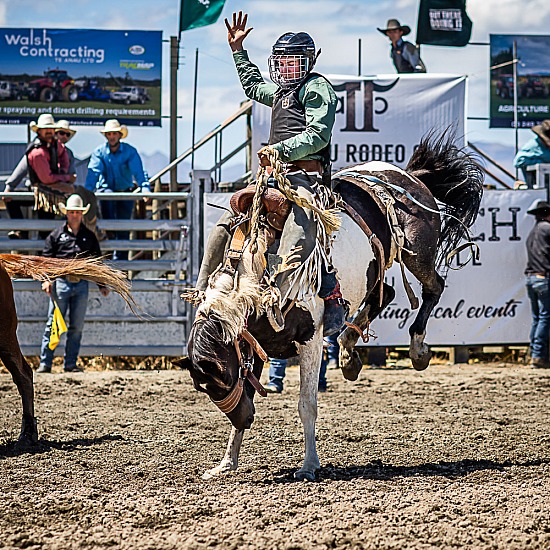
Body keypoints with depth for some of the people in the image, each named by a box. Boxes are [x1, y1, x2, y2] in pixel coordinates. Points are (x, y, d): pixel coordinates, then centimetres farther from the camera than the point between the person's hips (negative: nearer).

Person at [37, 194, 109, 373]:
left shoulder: (89, 236, 13)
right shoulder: (56, 235, 6)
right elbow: (46, 258, 4)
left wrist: (102, 285, 12)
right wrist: (46, 279, -10)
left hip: (81, 285, 3)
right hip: (60, 283, -3)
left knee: (77, 326, 5)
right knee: (54, 324, -4)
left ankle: (70, 364, 11)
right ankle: (45, 363, -2)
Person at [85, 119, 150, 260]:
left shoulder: (130, 152, -7)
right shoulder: (99, 152, -5)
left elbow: (138, 171, -20)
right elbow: (93, 173, -19)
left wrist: (145, 187, -38)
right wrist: (87, 191, -35)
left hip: (126, 192, 0)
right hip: (106, 189, 0)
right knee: (108, 195, -33)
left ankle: (120, 258, 1)